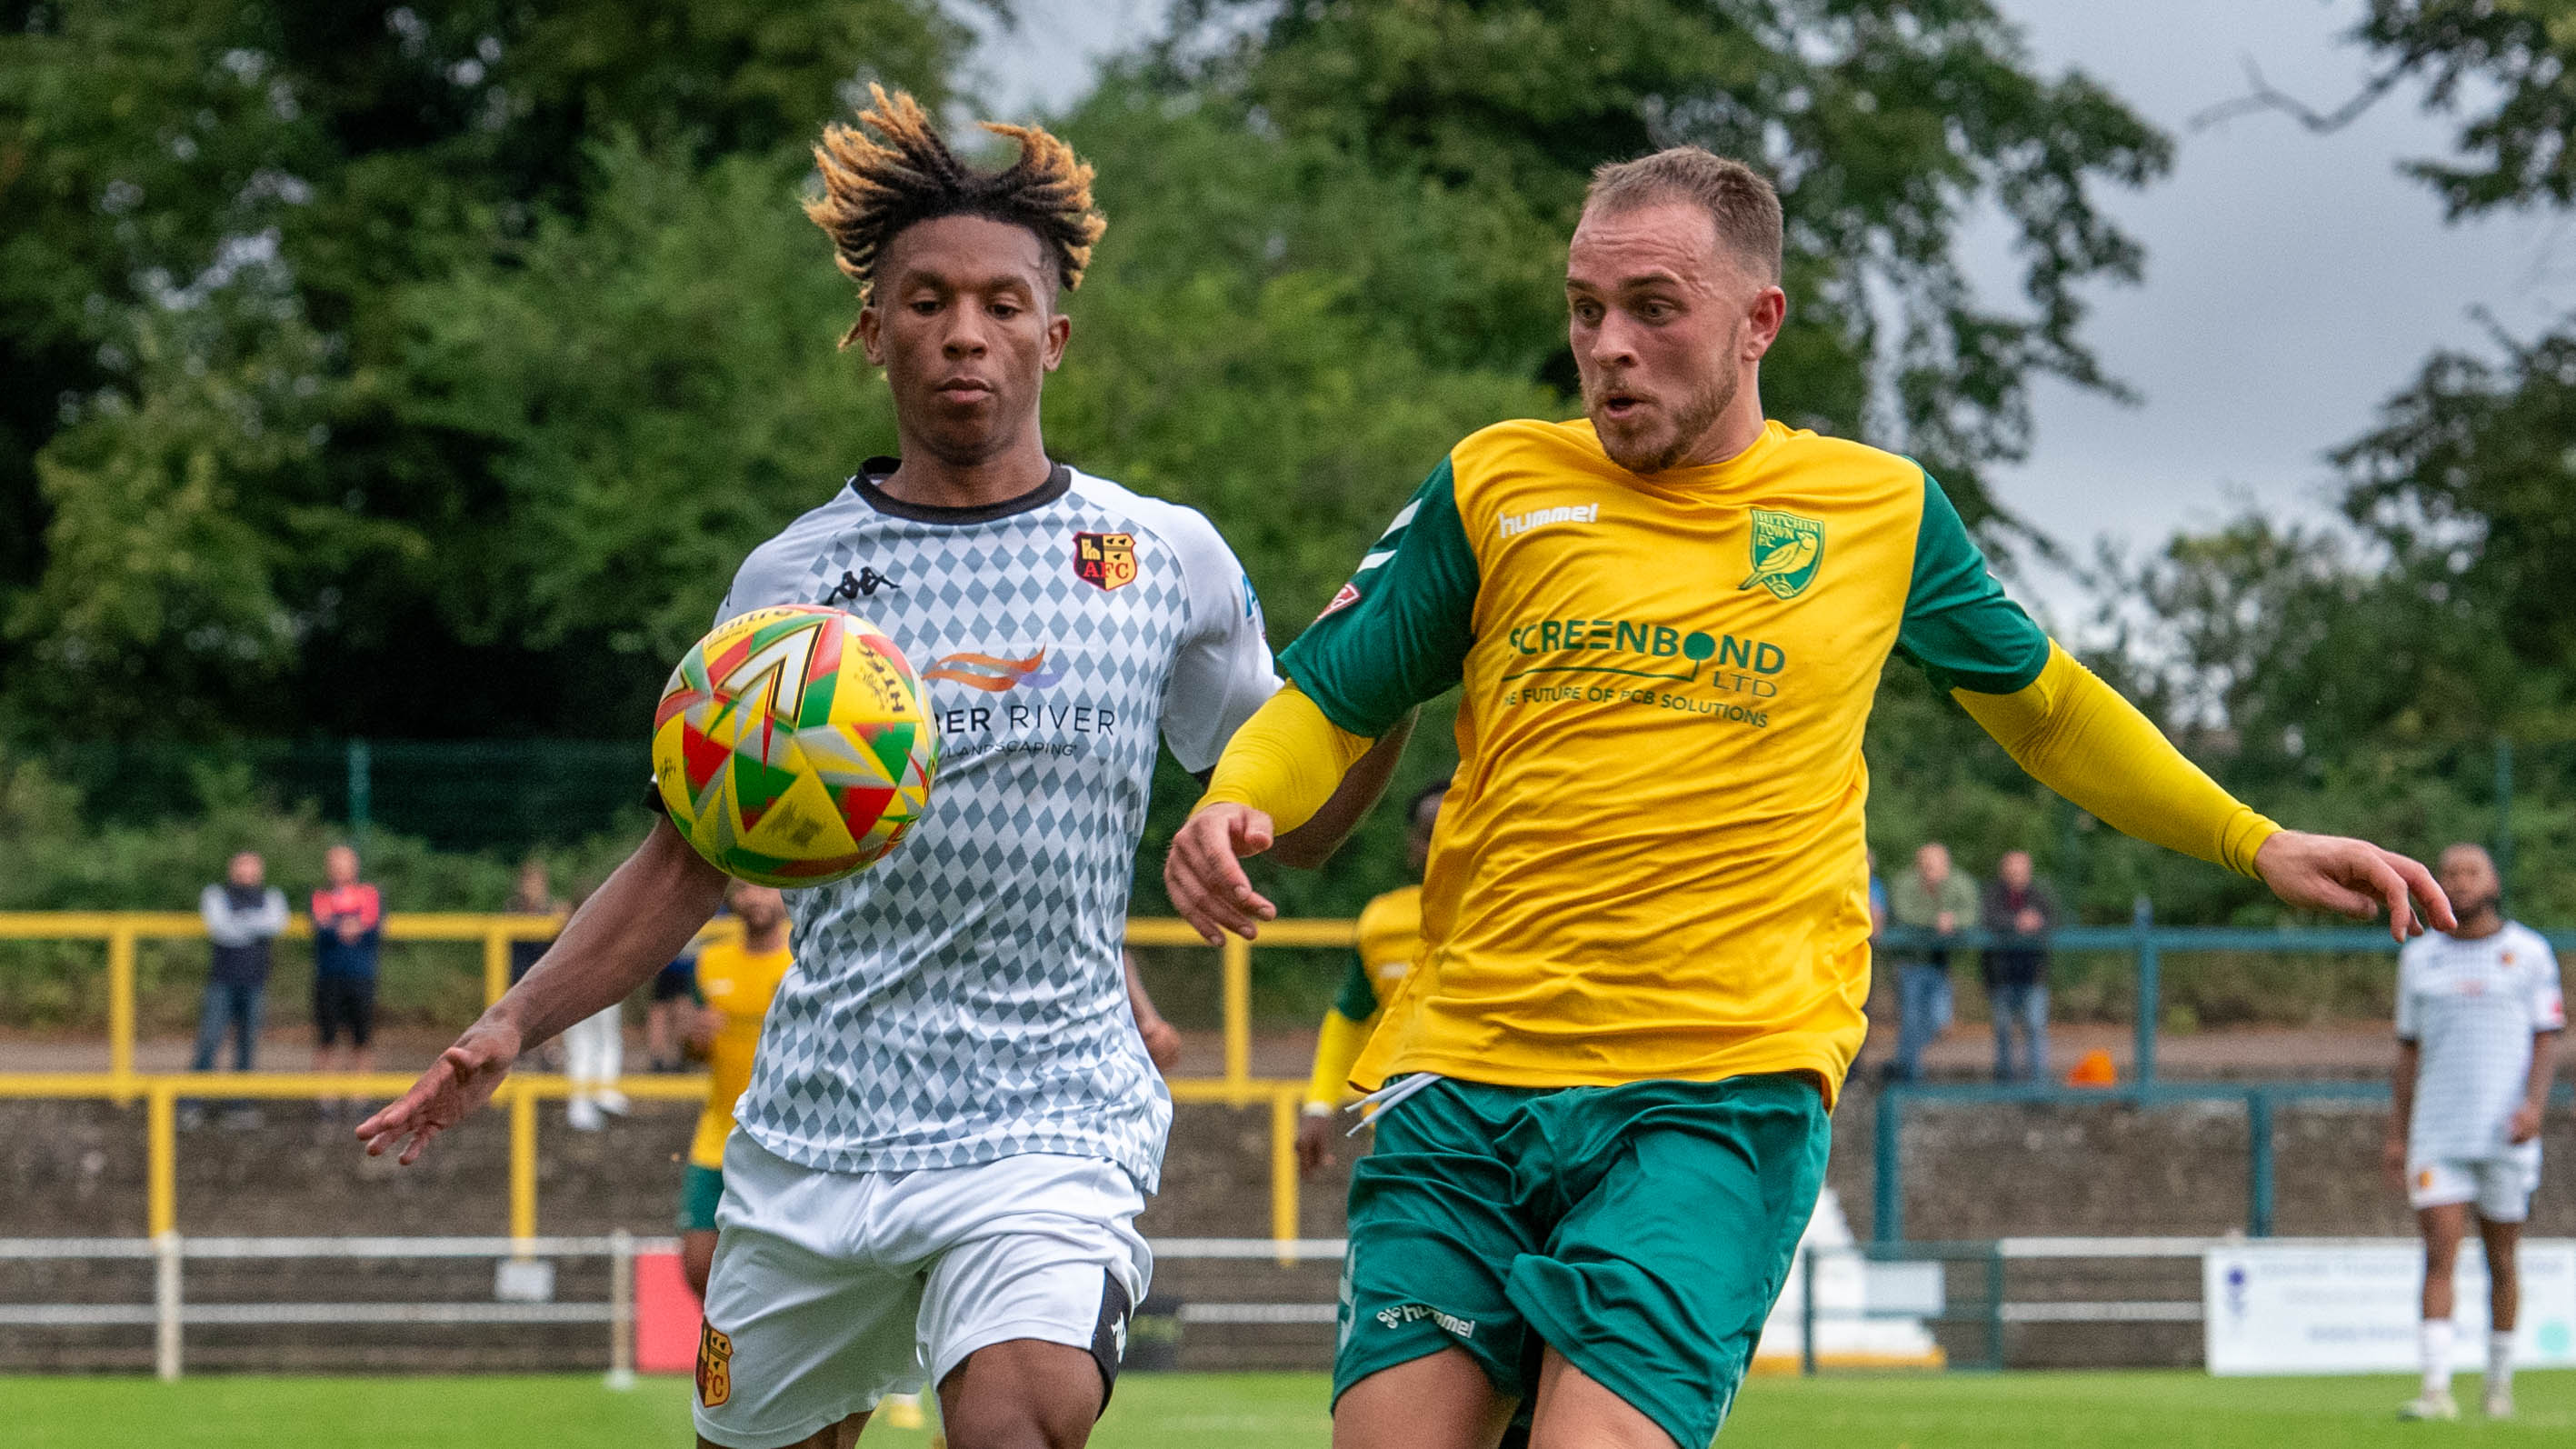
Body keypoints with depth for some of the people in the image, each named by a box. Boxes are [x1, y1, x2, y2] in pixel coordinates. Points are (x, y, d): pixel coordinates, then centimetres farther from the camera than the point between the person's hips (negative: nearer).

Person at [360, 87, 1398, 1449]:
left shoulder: (1168, 559, 5)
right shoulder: (788, 582, 6)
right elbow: (691, 860, 13)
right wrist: (510, 1028, 1)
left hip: (1047, 1120, -2)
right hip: (814, 1122, 3)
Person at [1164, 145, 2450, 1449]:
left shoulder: (1881, 508, 10)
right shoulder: (1495, 486, 10)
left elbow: (2039, 703, 26)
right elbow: (1325, 704, 15)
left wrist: (2256, 843, 22)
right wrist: (1234, 808, -7)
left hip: (1727, 1091, -2)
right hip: (1465, 1069, 2)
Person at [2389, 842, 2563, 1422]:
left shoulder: (2529, 953, 3)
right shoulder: (2419, 958, 10)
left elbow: (2547, 1039, 1)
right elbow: (2409, 1049, 14)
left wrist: (2534, 1103, -15)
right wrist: (2396, 1133, 10)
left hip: (2507, 1135, -1)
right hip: (2438, 1134, 1)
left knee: (2501, 1260, 5)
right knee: (2439, 1255, -11)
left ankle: (2500, 1381, 20)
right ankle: (2436, 1390, -16)